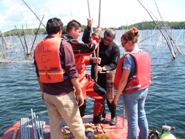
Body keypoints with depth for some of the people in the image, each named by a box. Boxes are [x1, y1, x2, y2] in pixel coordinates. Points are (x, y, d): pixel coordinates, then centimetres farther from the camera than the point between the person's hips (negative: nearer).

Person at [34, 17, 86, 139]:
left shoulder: (38, 47, 7)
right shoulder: (63, 44, -12)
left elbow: (39, 73, 13)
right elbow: (72, 71, -16)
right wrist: (79, 92, -8)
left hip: (48, 93, 7)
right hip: (63, 93, -6)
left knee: (54, 124, 17)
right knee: (75, 124, 9)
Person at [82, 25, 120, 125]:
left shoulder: (115, 48, -13)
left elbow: (114, 64, -18)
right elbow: (85, 39, -12)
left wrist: (103, 68, -32)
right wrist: (89, 27, -22)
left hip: (108, 75, -4)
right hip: (95, 73, 4)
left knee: (109, 97, 0)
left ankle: (114, 116, 19)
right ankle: (102, 115, 30)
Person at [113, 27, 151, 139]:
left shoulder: (129, 57, -20)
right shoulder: (146, 54, 2)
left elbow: (124, 79, -20)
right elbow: (144, 73, 11)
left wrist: (117, 95, -13)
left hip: (132, 91, -7)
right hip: (144, 89, 7)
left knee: (132, 119, 6)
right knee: (141, 115, 21)